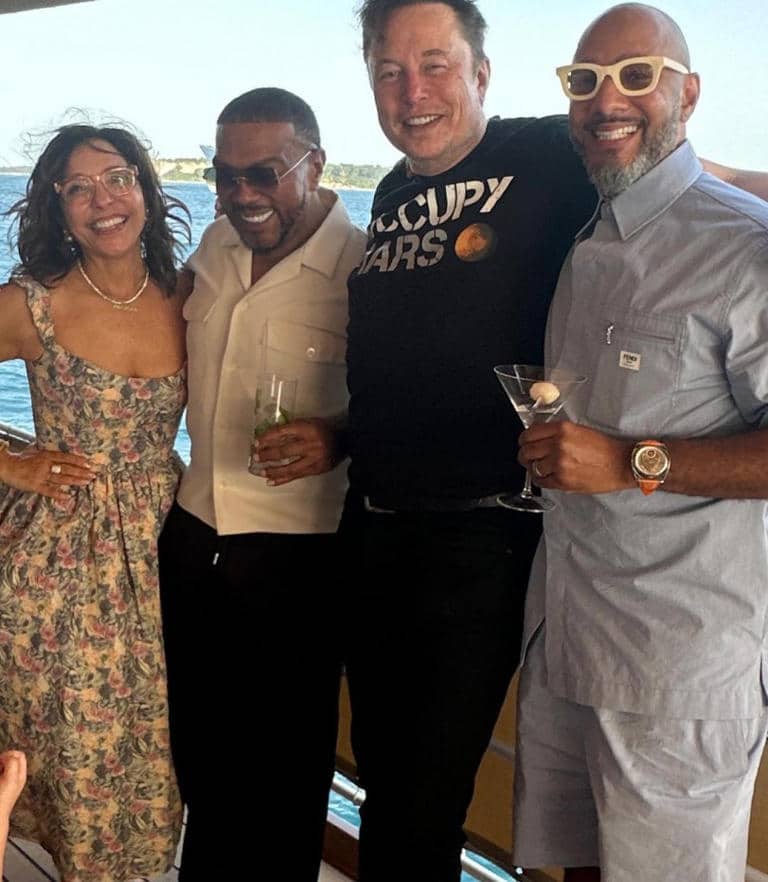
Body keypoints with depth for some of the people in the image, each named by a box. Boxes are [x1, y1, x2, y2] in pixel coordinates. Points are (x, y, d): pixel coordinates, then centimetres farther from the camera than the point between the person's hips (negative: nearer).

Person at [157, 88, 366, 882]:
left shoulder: (363, 269, -15)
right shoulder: (215, 245, 5)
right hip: (193, 536, 6)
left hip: (297, 556, -6)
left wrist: (339, 439, -30)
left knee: (280, 771, 9)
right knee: (197, 752, 19)